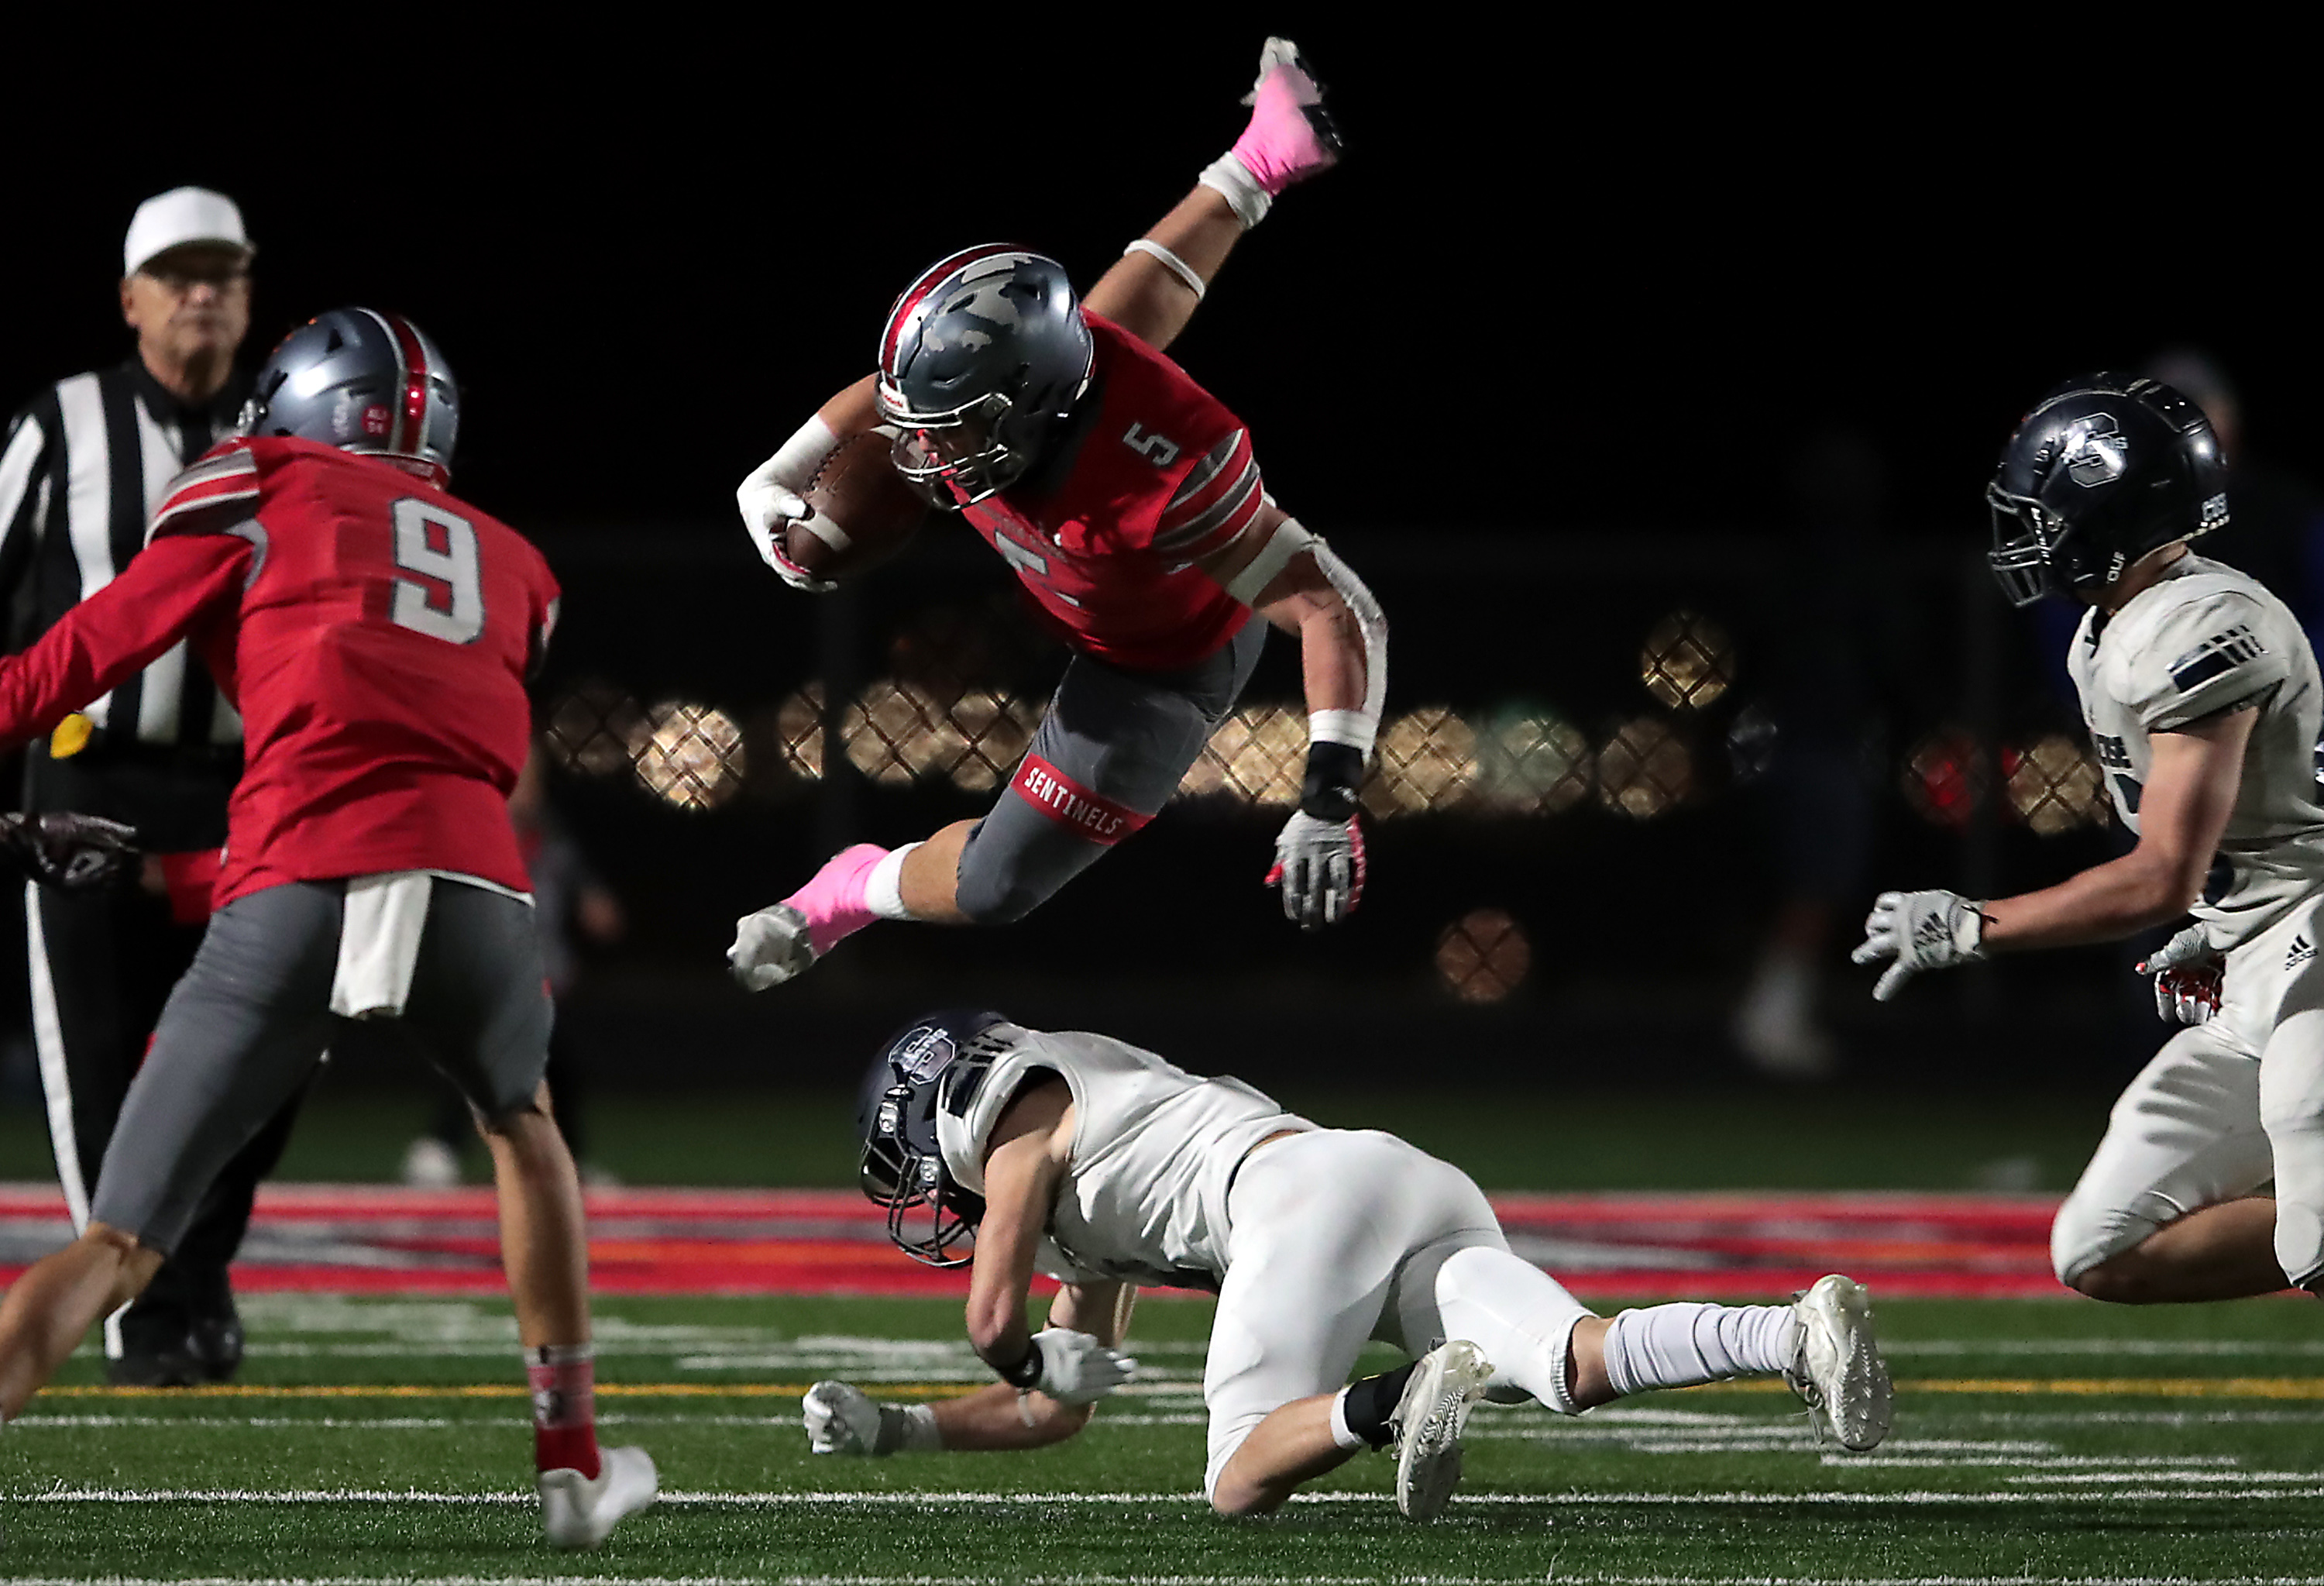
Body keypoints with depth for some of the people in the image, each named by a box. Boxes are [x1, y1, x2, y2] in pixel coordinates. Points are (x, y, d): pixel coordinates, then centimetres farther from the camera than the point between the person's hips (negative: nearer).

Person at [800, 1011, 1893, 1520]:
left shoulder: (1023, 1117, 18)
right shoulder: (1087, 1236, 43)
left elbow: (997, 1327, 10)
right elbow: (1055, 1417, 48)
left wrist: (1045, 1365, 33)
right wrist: (891, 1432, 49)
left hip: (1307, 1188, -8)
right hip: (1429, 1193, 8)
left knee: (1240, 1484, -8)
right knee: (1584, 1365, -16)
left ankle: (1393, 1404, -37)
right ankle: (1797, 1332, -41)